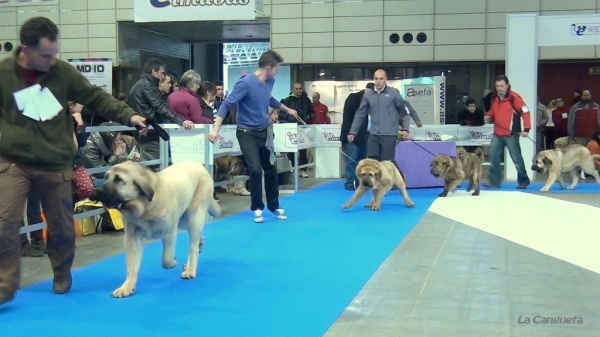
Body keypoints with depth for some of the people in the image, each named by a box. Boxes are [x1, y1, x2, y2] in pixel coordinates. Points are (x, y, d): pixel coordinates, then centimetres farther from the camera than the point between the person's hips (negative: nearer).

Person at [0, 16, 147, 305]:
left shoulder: (63, 72, -5)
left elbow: (96, 97, -1)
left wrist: (128, 116, -11)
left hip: (56, 164, 1)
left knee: (61, 225, 11)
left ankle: (62, 276, 33)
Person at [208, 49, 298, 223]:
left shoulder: (270, 82, 0)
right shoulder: (246, 83, -21)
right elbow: (226, 104, -20)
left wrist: (286, 109, 36)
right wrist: (215, 129, -27)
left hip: (264, 132, 6)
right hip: (247, 133, -6)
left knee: (271, 170, 10)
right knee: (255, 170, -10)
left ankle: (274, 206, 26)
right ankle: (257, 208, 8)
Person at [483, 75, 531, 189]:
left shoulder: (514, 97, -12)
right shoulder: (494, 98, 9)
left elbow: (525, 112, -13)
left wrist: (526, 129, -19)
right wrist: (489, 117, 2)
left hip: (511, 135, -6)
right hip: (497, 134, 6)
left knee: (516, 158, 1)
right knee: (493, 157, 5)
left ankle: (523, 181, 13)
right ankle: (494, 181, 13)